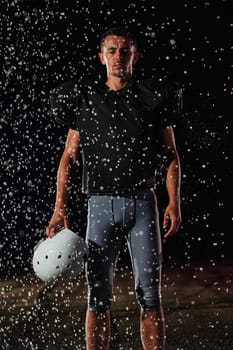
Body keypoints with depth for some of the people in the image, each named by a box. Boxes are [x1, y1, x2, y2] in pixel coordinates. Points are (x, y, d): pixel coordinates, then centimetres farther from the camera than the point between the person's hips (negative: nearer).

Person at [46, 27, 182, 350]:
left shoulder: (154, 96, 7)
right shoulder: (83, 98, 8)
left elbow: (171, 155, 9)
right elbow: (69, 158, 8)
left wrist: (174, 203, -3)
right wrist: (60, 209, -1)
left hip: (142, 202, 0)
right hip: (101, 204, 0)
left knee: (150, 295, 1)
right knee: (99, 296, 2)